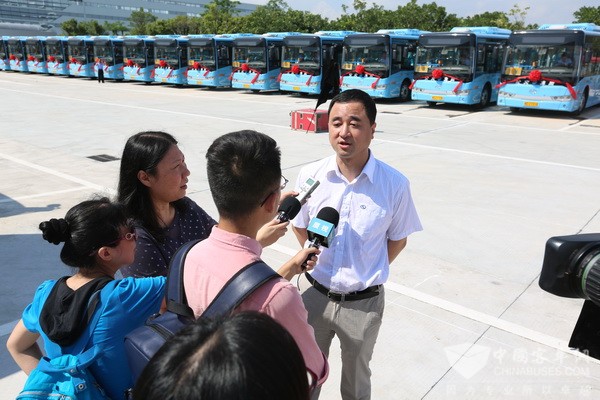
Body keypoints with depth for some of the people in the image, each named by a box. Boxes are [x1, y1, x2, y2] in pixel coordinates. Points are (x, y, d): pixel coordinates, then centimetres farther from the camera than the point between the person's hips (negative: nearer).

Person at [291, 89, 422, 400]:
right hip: (314, 293, 2)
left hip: (364, 302, -1)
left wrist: (367, 273, -2)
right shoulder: (310, 176, -12)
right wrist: (319, 262, 3)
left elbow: (397, 240, -1)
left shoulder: (395, 185, -17)